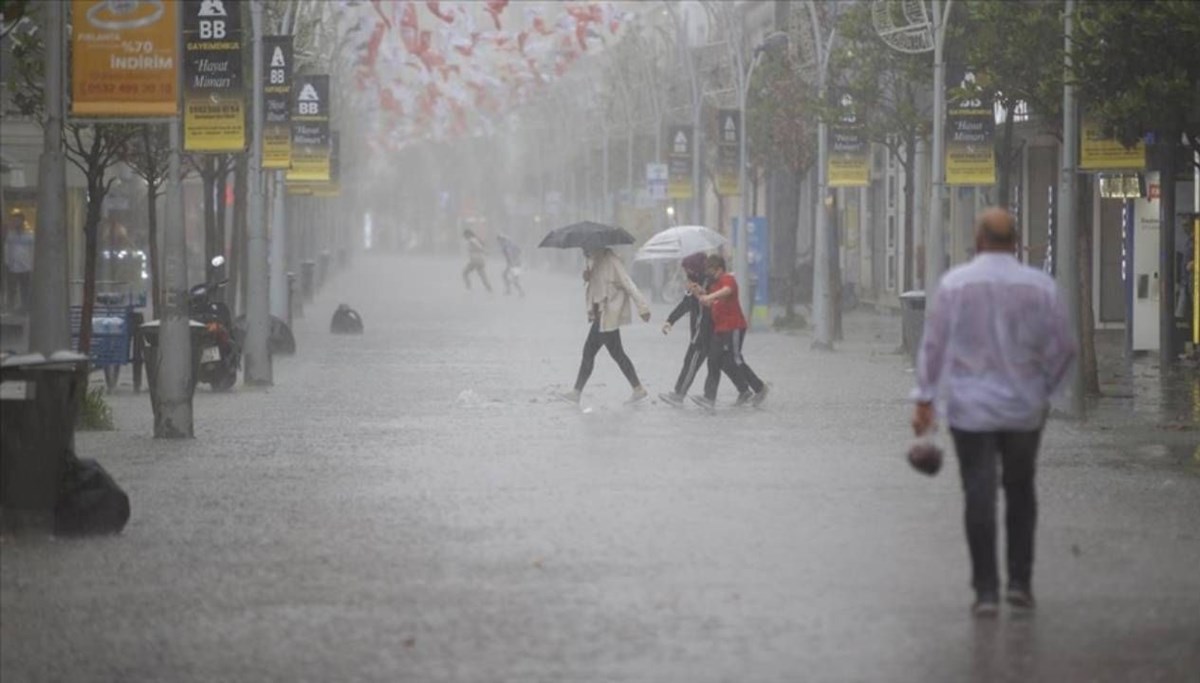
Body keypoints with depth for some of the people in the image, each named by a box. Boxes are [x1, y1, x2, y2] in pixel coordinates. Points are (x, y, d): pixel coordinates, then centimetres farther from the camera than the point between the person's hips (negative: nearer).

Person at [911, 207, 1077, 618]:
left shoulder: (954, 284, -7)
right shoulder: (1039, 286, -4)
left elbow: (934, 344, -5)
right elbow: (1064, 348, -1)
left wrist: (924, 400, -1)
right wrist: (1043, 389, 13)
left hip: (970, 408, -1)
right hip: (1025, 408, 1)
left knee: (979, 498, 1)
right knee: (1020, 492, 16)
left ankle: (986, 591, -1)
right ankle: (1019, 581, 11)